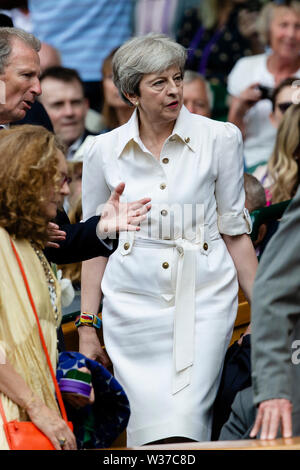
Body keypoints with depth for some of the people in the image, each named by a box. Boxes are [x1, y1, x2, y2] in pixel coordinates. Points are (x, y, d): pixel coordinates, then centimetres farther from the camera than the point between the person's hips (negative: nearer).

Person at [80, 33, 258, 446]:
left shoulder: (220, 139, -1)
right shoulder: (103, 151, 3)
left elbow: (235, 231, 5)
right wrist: (86, 326, 8)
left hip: (203, 300, -1)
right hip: (132, 302, 1)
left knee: (185, 422, -14)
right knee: (147, 427, 0)